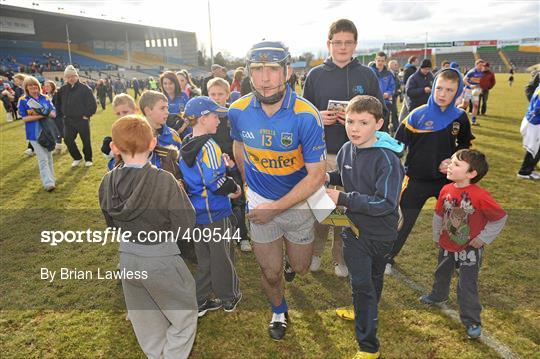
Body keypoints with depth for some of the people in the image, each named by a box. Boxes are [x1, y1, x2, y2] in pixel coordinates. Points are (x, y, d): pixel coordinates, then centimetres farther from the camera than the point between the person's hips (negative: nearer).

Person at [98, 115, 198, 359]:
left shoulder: (107, 183, -6)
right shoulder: (164, 181, -23)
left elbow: (111, 224, 7)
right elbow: (186, 224, -17)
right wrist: (180, 194, -3)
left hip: (127, 260, 6)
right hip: (162, 261, -5)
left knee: (145, 322, 25)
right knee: (184, 316, 18)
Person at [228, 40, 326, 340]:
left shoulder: (306, 116, -25)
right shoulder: (238, 111, -13)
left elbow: (316, 175, -21)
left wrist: (275, 208, -21)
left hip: (299, 202, -1)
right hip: (259, 203, 2)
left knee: (299, 268, 19)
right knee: (270, 273, 13)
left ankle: (295, 250, 56)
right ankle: (279, 311, 46)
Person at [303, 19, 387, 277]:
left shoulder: (367, 75, 4)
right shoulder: (315, 75, 5)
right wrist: (318, 117, -12)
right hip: (322, 153, 0)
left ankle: (341, 257, 28)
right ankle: (315, 251, 30)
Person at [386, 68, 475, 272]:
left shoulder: (460, 118, -2)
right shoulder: (418, 115, -11)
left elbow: (465, 146, 14)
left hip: (447, 180, 3)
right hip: (416, 181, -3)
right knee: (405, 222, 5)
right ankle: (387, 258, 24)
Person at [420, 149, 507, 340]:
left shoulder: (480, 196, -27)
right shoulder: (446, 190, -12)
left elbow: (500, 218, -14)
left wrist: (484, 238, -11)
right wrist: (437, 237, 13)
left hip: (470, 250, -5)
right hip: (446, 245, 6)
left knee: (467, 285, 2)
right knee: (442, 274, 27)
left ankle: (472, 321, 21)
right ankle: (438, 295, 54)